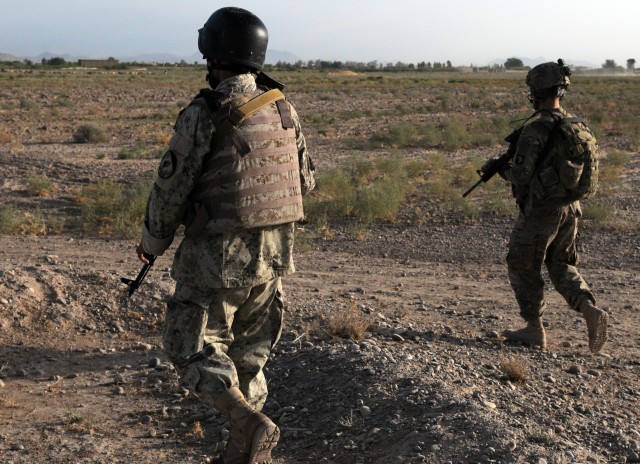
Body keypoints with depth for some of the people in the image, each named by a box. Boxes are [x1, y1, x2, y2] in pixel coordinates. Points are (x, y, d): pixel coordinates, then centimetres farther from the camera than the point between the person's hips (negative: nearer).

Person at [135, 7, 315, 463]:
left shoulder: (202, 115, -17)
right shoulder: (283, 109, 1)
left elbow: (171, 188, -11)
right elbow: (305, 180, 10)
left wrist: (152, 241, 5)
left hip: (217, 257, -6)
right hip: (272, 254, 6)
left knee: (193, 349, 9)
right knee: (249, 353, 19)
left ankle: (251, 423, -10)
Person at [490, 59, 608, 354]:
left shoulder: (535, 128, -18)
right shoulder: (578, 126, 6)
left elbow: (521, 175, -20)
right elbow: (584, 168, 14)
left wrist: (505, 171, 3)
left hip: (540, 209, -7)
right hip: (571, 208, 7)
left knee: (522, 266, 10)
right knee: (562, 267, 19)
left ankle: (534, 330, 16)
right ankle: (591, 312, -2)